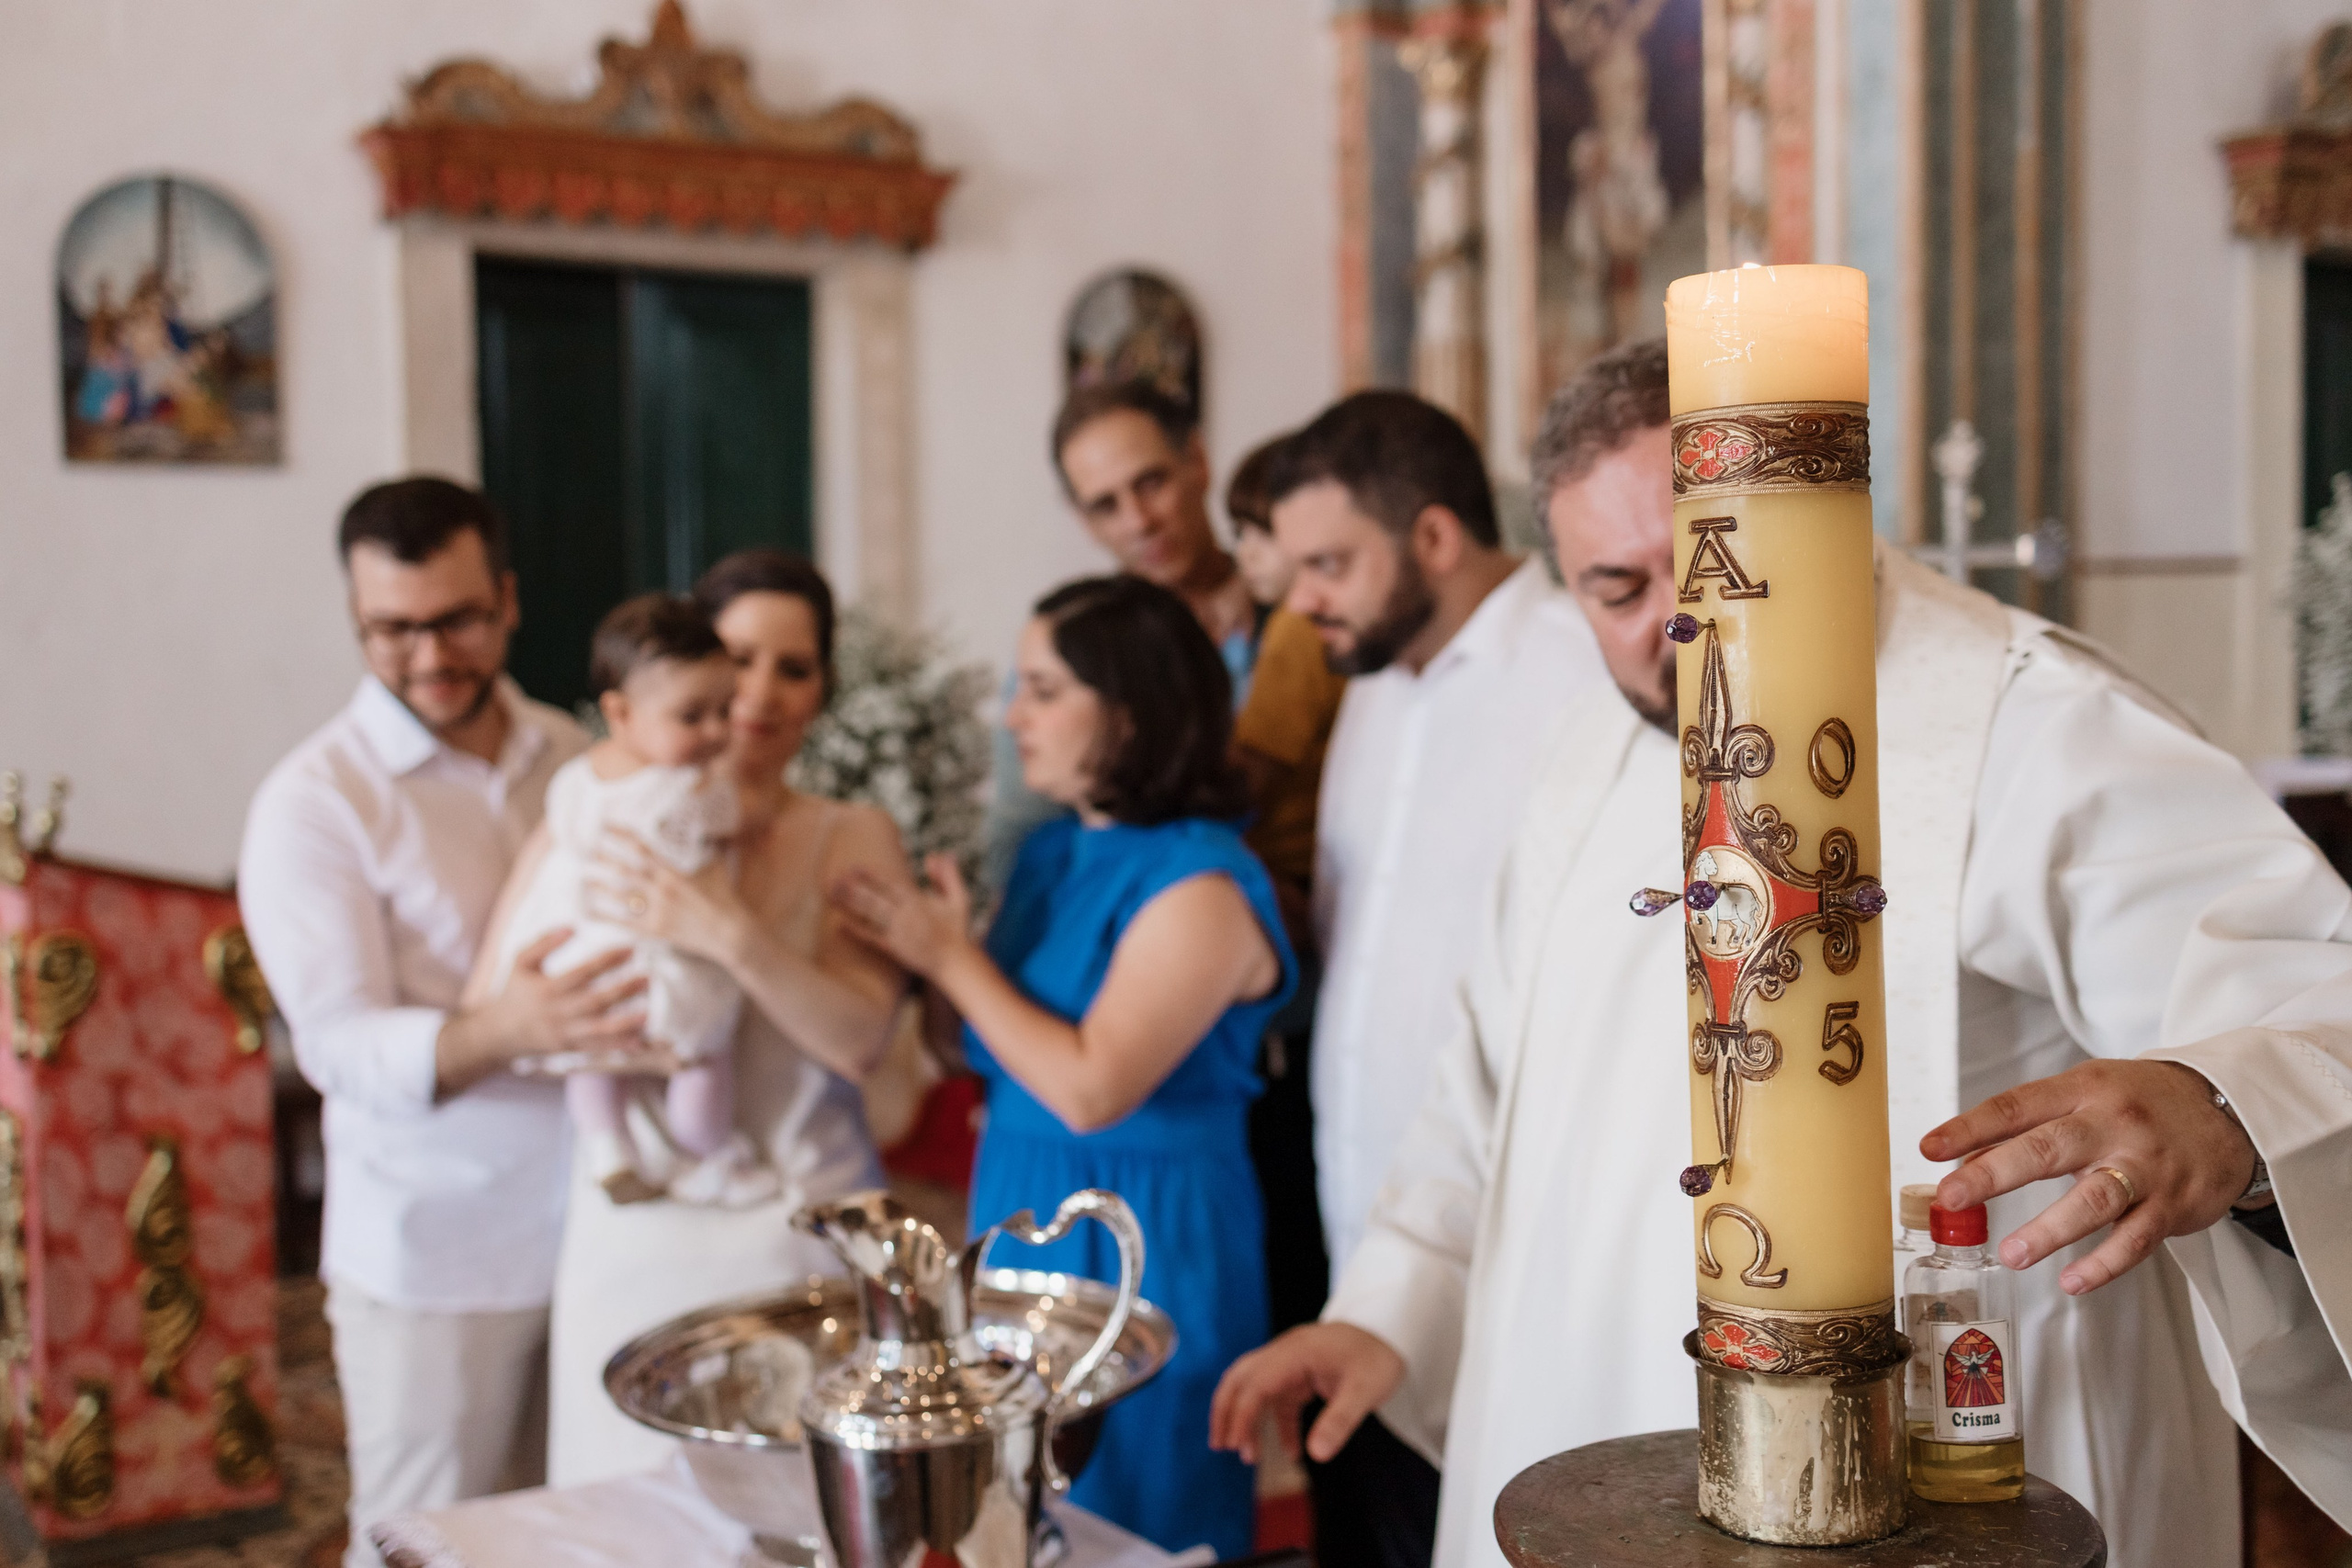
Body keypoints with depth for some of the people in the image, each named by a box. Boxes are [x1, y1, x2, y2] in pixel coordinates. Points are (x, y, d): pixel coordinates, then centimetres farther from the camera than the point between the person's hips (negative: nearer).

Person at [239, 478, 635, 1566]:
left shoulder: (572, 757, 6)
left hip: (598, 1223, 5)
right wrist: (501, 1033, -38)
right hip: (433, 1258, -4)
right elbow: (343, 1047, -20)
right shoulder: (313, 801, -11)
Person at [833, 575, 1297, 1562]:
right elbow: (993, 1057, 11)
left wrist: (954, 961, -15)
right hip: (1024, 1218, 8)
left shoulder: (1200, 884, -18)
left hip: (1138, 1245, -8)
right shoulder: (1053, 853, 7)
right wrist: (924, 951, -5)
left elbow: (1091, 1090, -23)